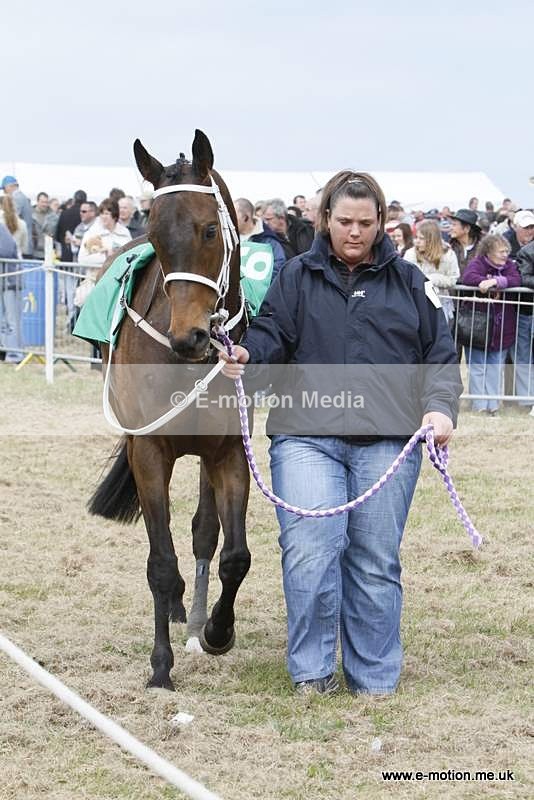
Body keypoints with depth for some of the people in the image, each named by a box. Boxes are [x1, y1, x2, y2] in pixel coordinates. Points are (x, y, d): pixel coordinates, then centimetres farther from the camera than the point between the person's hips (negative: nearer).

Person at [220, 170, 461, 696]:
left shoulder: (408, 282, 12)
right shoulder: (297, 277, 10)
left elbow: (441, 355, 11)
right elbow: (272, 335, 4)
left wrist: (439, 407, -7)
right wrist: (247, 355, -19)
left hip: (387, 443, 1)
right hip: (306, 437, -1)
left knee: (375, 561, 5)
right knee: (310, 549, -16)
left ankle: (373, 681, 16)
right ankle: (312, 673, -2)